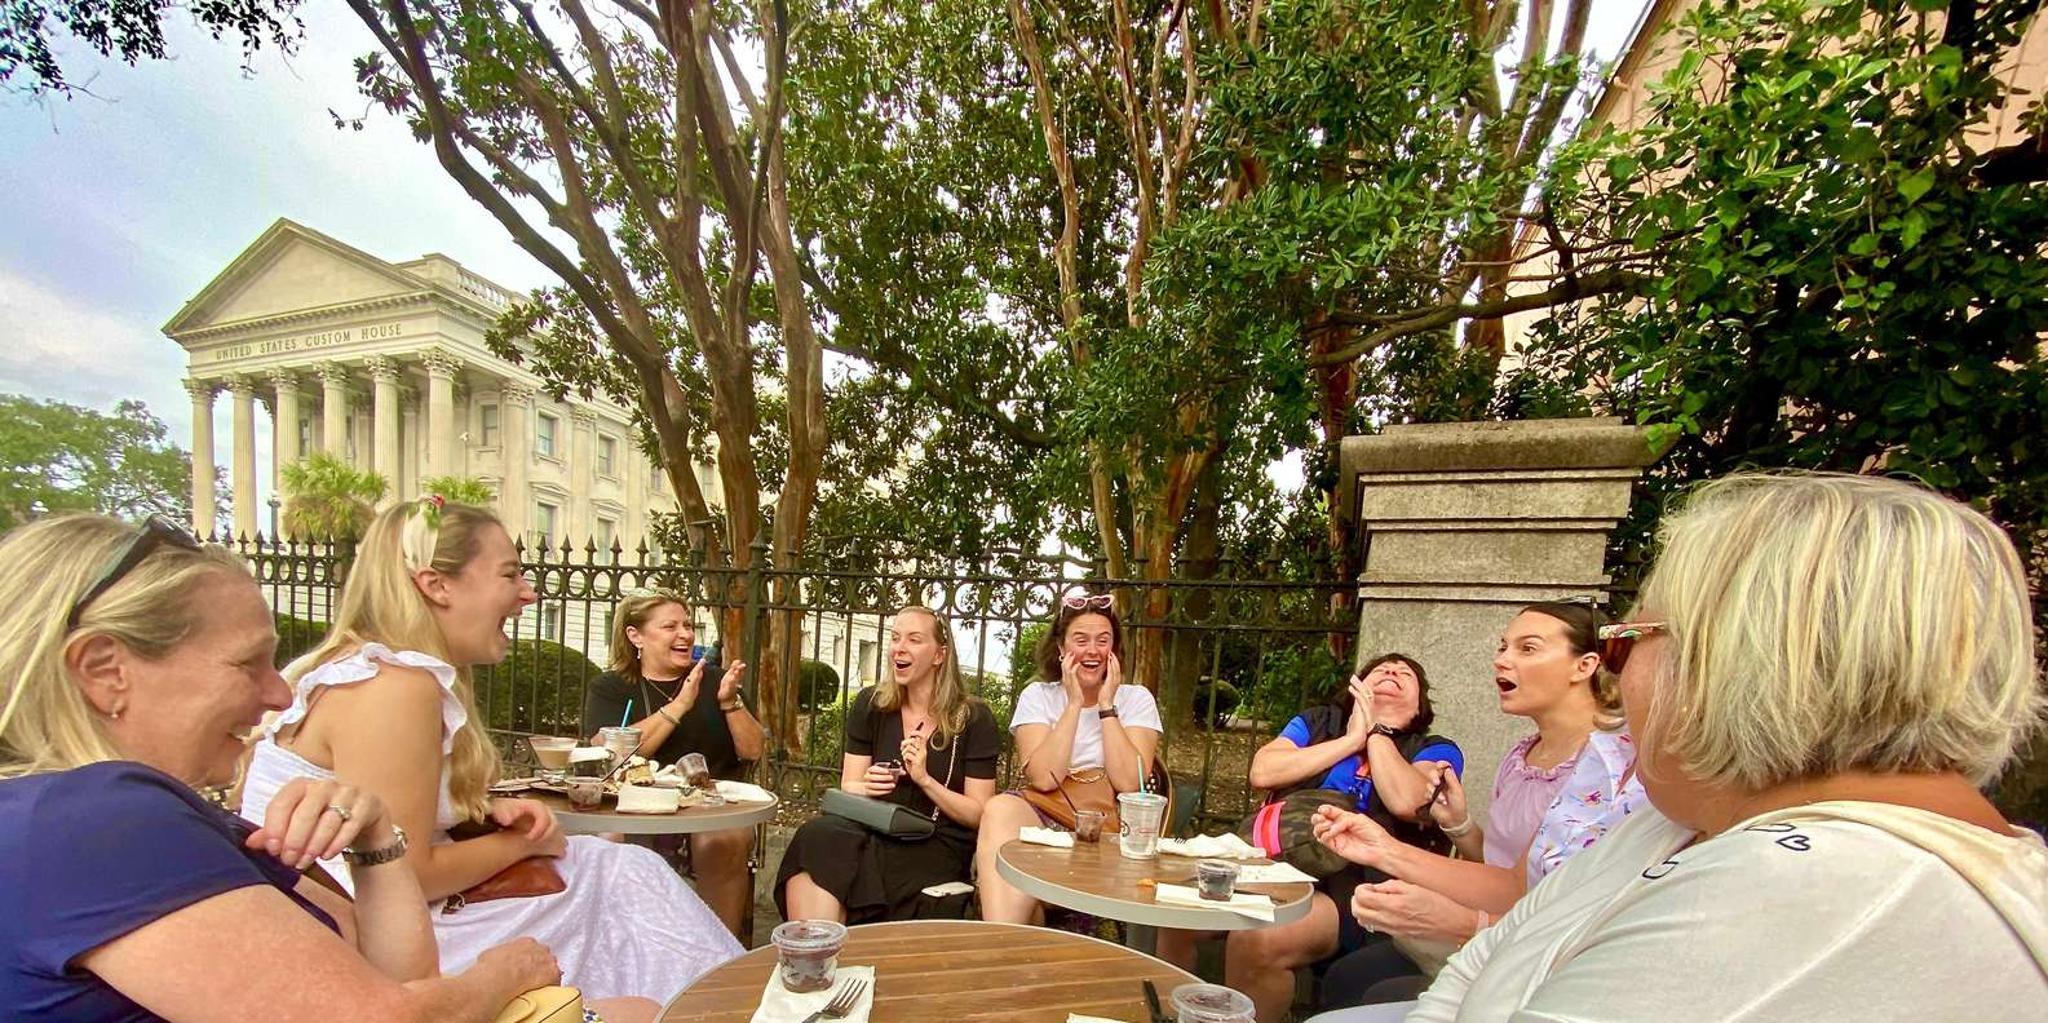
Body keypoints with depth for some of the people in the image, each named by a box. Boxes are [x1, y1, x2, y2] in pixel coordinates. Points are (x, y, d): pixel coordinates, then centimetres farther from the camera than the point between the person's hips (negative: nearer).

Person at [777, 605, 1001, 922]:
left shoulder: (974, 718, -2)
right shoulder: (870, 705, 9)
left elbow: (980, 815, -2)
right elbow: (848, 788, 9)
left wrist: (925, 780, -16)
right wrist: (867, 787, -14)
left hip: (937, 847, -4)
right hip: (874, 831, 4)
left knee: (831, 857, -30)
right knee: (816, 837, -30)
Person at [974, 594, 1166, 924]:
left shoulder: (1136, 699, 6)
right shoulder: (1037, 696, 6)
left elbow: (1128, 783, -11)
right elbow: (1044, 779, -12)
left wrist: (1106, 706, -9)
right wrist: (1074, 703, -10)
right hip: (1045, 818, 1)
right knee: (1001, 808, -33)